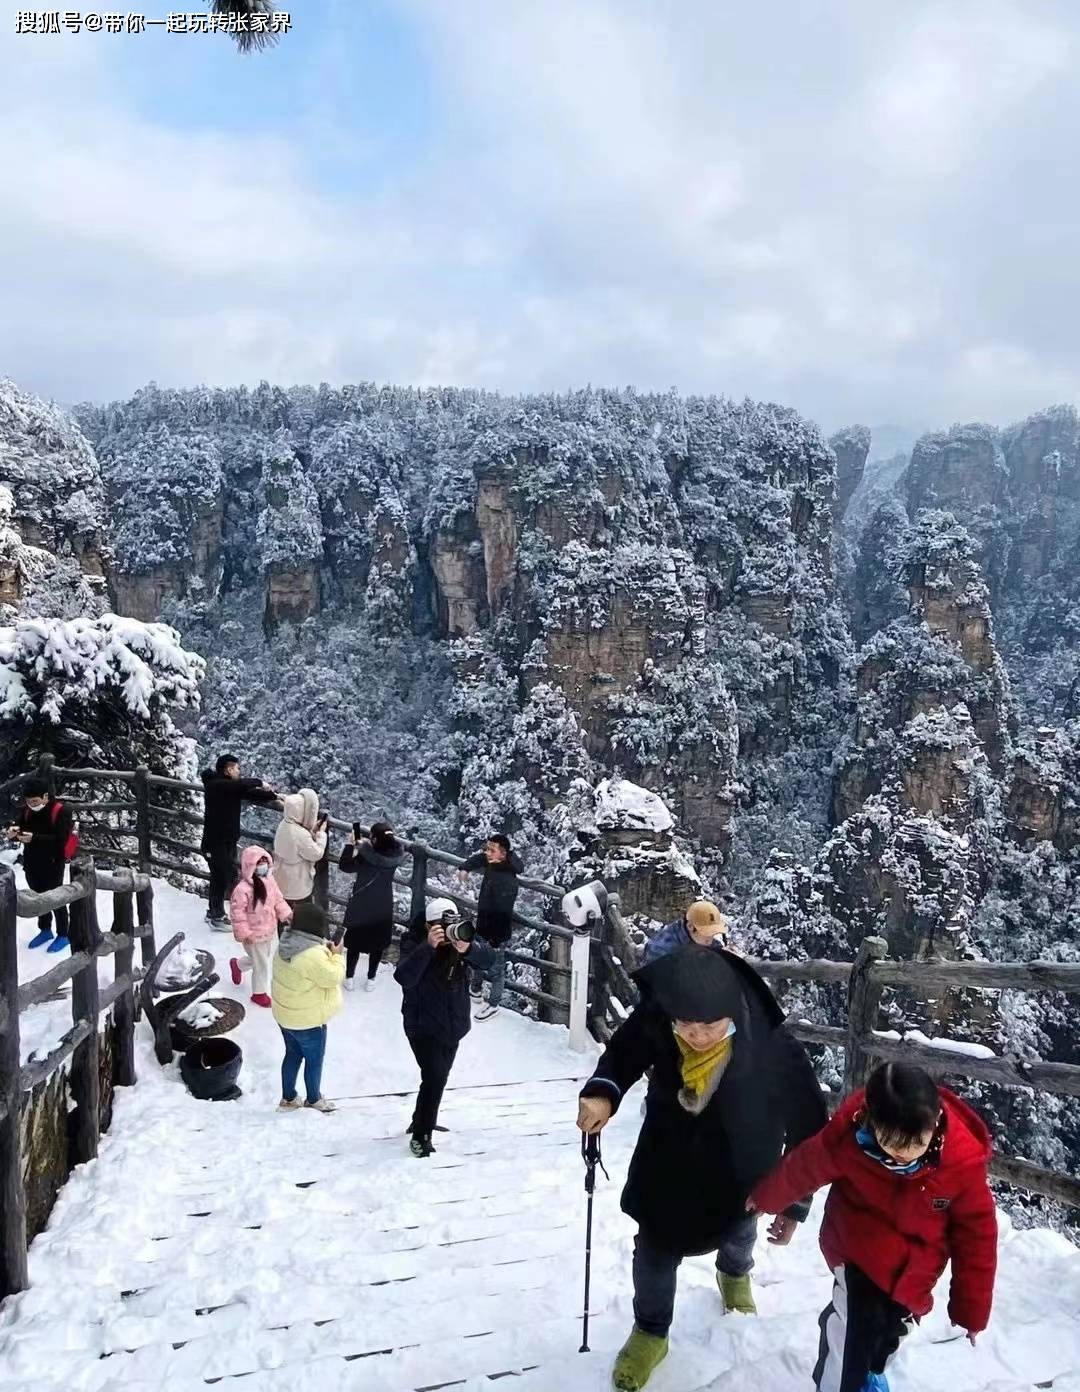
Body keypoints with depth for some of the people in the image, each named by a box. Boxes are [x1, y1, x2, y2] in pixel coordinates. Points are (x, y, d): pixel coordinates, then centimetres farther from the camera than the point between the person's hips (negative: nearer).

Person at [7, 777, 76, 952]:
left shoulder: (61, 811, -18)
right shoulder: (27, 810, 0)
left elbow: (60, 839, -25)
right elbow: (18, 825, 7)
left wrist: (34, 838, -36)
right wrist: (13, 831, -18)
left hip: (52, 866, -6)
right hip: (31, 864, 6)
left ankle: (63, 935, 19)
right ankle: (45, 930, 36)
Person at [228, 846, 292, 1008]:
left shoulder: (269, 879, -5)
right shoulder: (243, 889, -30)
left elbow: (278, 899, 7)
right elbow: (238, 912, -24)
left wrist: (286, 914, -4)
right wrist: (244, 933, -21)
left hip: (271, 930, 8)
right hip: (255, 935, -8)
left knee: (267, 959, 27)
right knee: (261, 965, 9)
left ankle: (238, 964, 53)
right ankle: (259, 993, 35)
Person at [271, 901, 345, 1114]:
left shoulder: (285, 944, -4)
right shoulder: (313, 954, -33)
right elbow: (332, 977, -24)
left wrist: (326, 951, 0)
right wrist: (336, 956, -11)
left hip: (285, 1014, 8)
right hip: (308, 1019, -8)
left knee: (293, 1054, 24)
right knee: (314, 1060, 14)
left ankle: (288, 1098, 36)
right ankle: (314, 1099, 33)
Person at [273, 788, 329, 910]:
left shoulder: (284, 824, -5)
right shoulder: (300, 834, -32)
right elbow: (317, 853, -20)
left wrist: (312, 830, 3)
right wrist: (321, 832, -10)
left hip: (283, 880, 8)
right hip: (297, 884, -8)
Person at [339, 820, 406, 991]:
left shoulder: (364, 857, -27)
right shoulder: (395, 855, -17)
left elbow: (344, 866, -12)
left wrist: (350, 845, -13)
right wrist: (366, 845, 0)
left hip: (360, 906, -2)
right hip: (383, 908, 2)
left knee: (354, 942, 18)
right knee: (377, 944, 19)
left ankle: (349, 977, 30)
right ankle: (371, 979, 31)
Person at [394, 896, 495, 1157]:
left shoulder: (460, 940, -7)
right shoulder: (414, 943, -17)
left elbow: (488, 958, -20)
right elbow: (404, 977, -33)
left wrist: (469, 948, -42)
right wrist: (428, 947, -43)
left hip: (453, 1025, 6)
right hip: (423, 1026, -6)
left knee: (438, 1077, 20)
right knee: (435, 1077, -16)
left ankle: (420, 1122, 42)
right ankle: (420, 1136, 0)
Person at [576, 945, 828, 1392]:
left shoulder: (776, 1053, -39)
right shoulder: (653, 1019, -34)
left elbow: (809, 1129, -22)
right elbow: (622, 1053, -10)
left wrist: (795, 1205, -11)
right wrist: (603, 1093, -30)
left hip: (738, 1172, 0)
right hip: (666, 1162, 0)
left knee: (736, 1235, 31)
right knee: (653, 1252, 14)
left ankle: (734, 1274, 69)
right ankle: (650, 1333, 47)